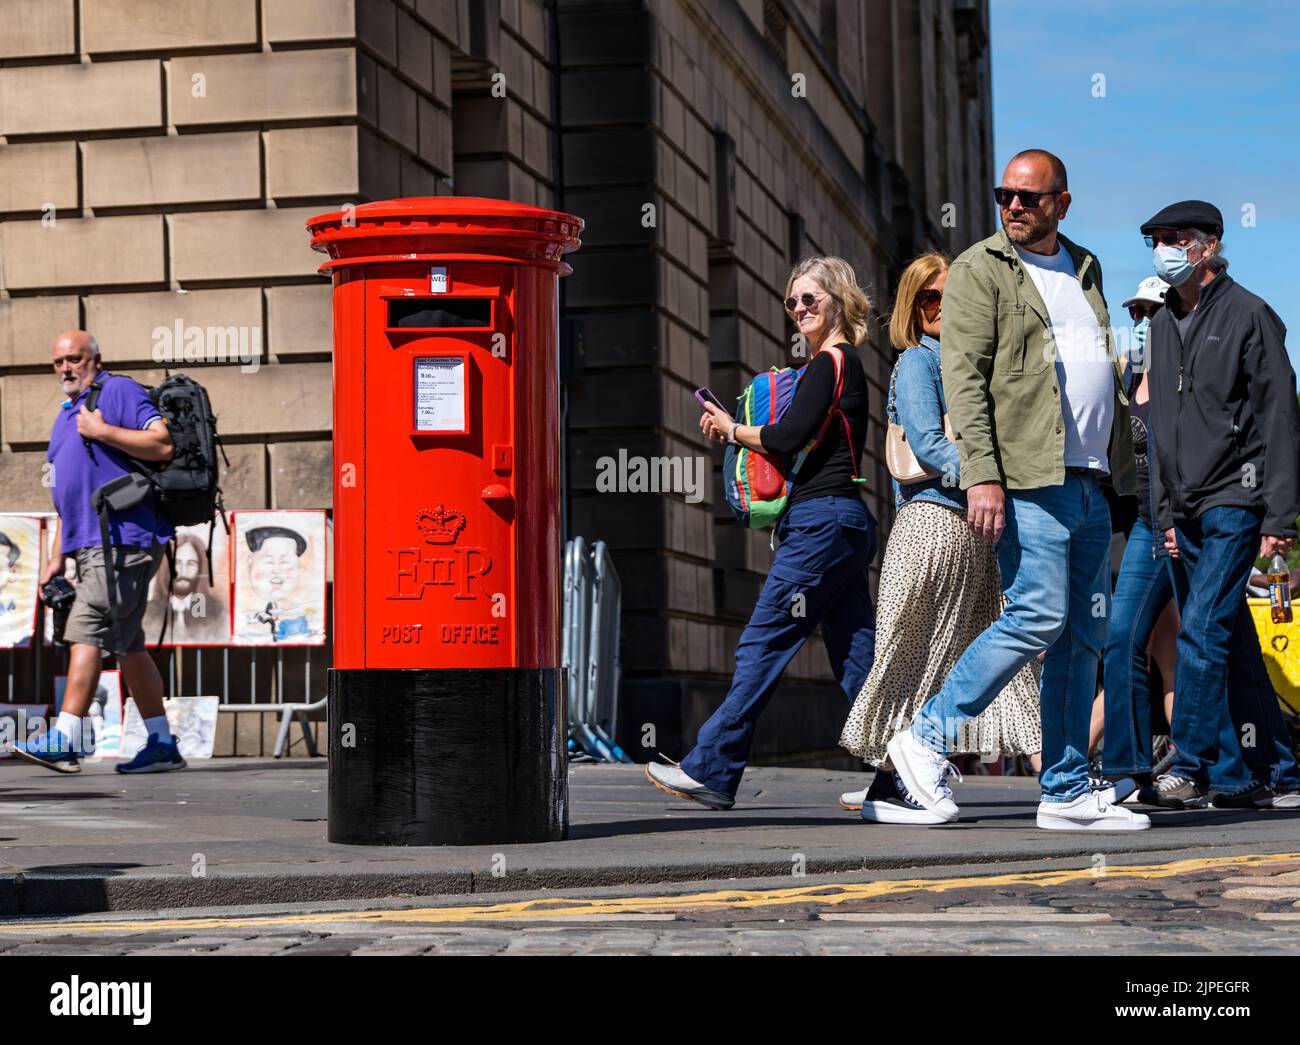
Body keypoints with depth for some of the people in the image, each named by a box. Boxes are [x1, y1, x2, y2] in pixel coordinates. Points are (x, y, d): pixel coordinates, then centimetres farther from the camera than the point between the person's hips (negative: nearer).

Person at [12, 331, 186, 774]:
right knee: (128, 646, 9)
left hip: (122, 541, -10)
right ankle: (162, 745, 13)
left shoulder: (118, 392, -3)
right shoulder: (68, 414, 24)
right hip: (90, 546, 10)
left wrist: (101, 431, -17)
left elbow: (164, 443, -18)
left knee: (87, 635, -15)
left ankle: (63, 740, -19)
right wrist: (58, 556, 22)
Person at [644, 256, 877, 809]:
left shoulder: (829, 363, -8)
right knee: (857, 654, 7)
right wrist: (737, 429, 11)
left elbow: (789, 438, -17)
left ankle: (710, 769, -4)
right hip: (845, 521, 10)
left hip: (822, 520, -10)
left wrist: (731, 429, -1)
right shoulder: (847, 365, 20)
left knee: (763, 644, -7)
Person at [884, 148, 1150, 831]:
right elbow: (963, 377, -9)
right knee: (1038, 617, -14)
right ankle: (927, 739, -2)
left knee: (1085, 636, 5)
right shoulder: (979, 270, 0)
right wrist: (982, 475, -19)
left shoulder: (1084, 269, 20)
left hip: (1090, 485, 7)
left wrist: (1123, 475, 17)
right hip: (1027, 481, -7)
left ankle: (1068, 792, 10)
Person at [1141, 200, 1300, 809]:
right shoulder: (1162, 325, 16)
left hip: (1235, 501, -7)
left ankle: (1190, 768, -12)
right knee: (1231, 643, 8)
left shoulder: (1248, 315, -4)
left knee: (1202, 630, -15)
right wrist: (1164, 513, 16)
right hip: (1187, 510, 7)